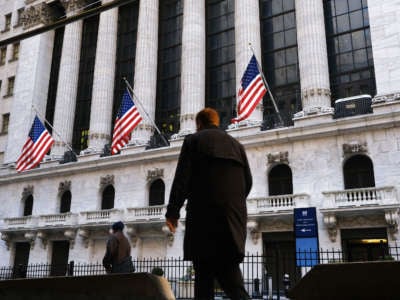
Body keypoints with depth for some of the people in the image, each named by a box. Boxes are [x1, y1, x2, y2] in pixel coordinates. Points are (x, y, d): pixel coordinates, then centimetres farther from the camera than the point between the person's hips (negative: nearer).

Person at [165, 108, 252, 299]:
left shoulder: (193, 140, 5)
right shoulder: (236, 144, 18)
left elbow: (182, 178, -5)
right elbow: (248, 181, 16)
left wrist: (172, 211, -2)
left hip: (205, 214, -4)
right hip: (234, 216, 4)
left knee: (204, 273, 1)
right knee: (229, 272, 3)